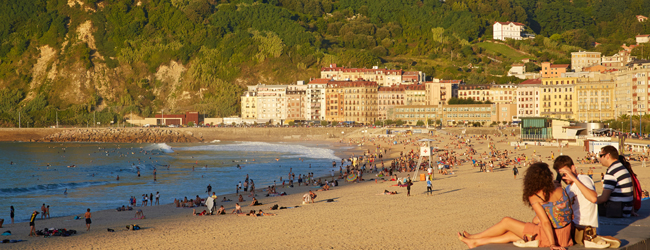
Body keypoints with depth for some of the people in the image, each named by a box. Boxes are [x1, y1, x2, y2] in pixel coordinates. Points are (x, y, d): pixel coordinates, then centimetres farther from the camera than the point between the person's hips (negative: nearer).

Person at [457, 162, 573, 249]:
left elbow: (545, 222, -20)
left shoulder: (534, 197, -16)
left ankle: (474, 237, 30)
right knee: (511, 234, 21)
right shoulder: (560, 190, 2)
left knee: (506, 222, 11)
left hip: (550, 236, -7)